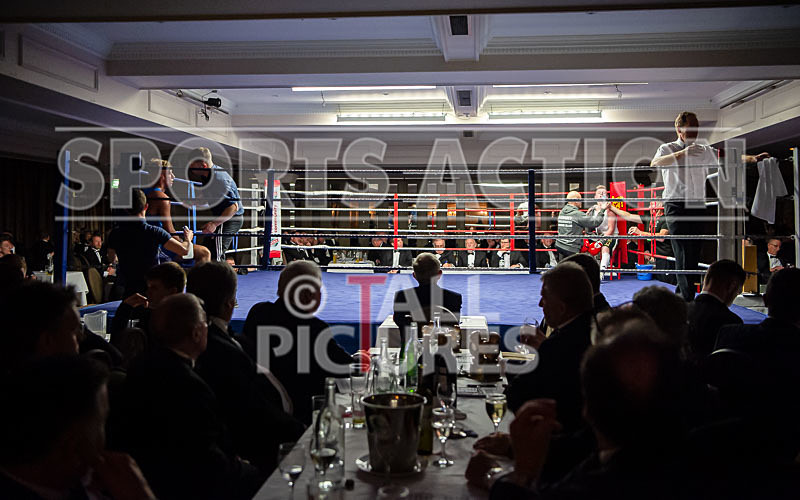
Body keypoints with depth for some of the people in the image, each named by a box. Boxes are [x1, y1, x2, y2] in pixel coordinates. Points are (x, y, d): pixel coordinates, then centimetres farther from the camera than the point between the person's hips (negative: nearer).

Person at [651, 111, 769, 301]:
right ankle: (689, 300, -11)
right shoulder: (668, 149, 4)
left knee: (693, 256, 4)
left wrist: (753, 158, -6)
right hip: (676, 205, -5)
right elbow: (655, 163, -16)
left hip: (697, 206, 5)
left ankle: (679, 297, 14)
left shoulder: (704, 151, 18)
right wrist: (682, 153, -24)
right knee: (683, 256, -11)